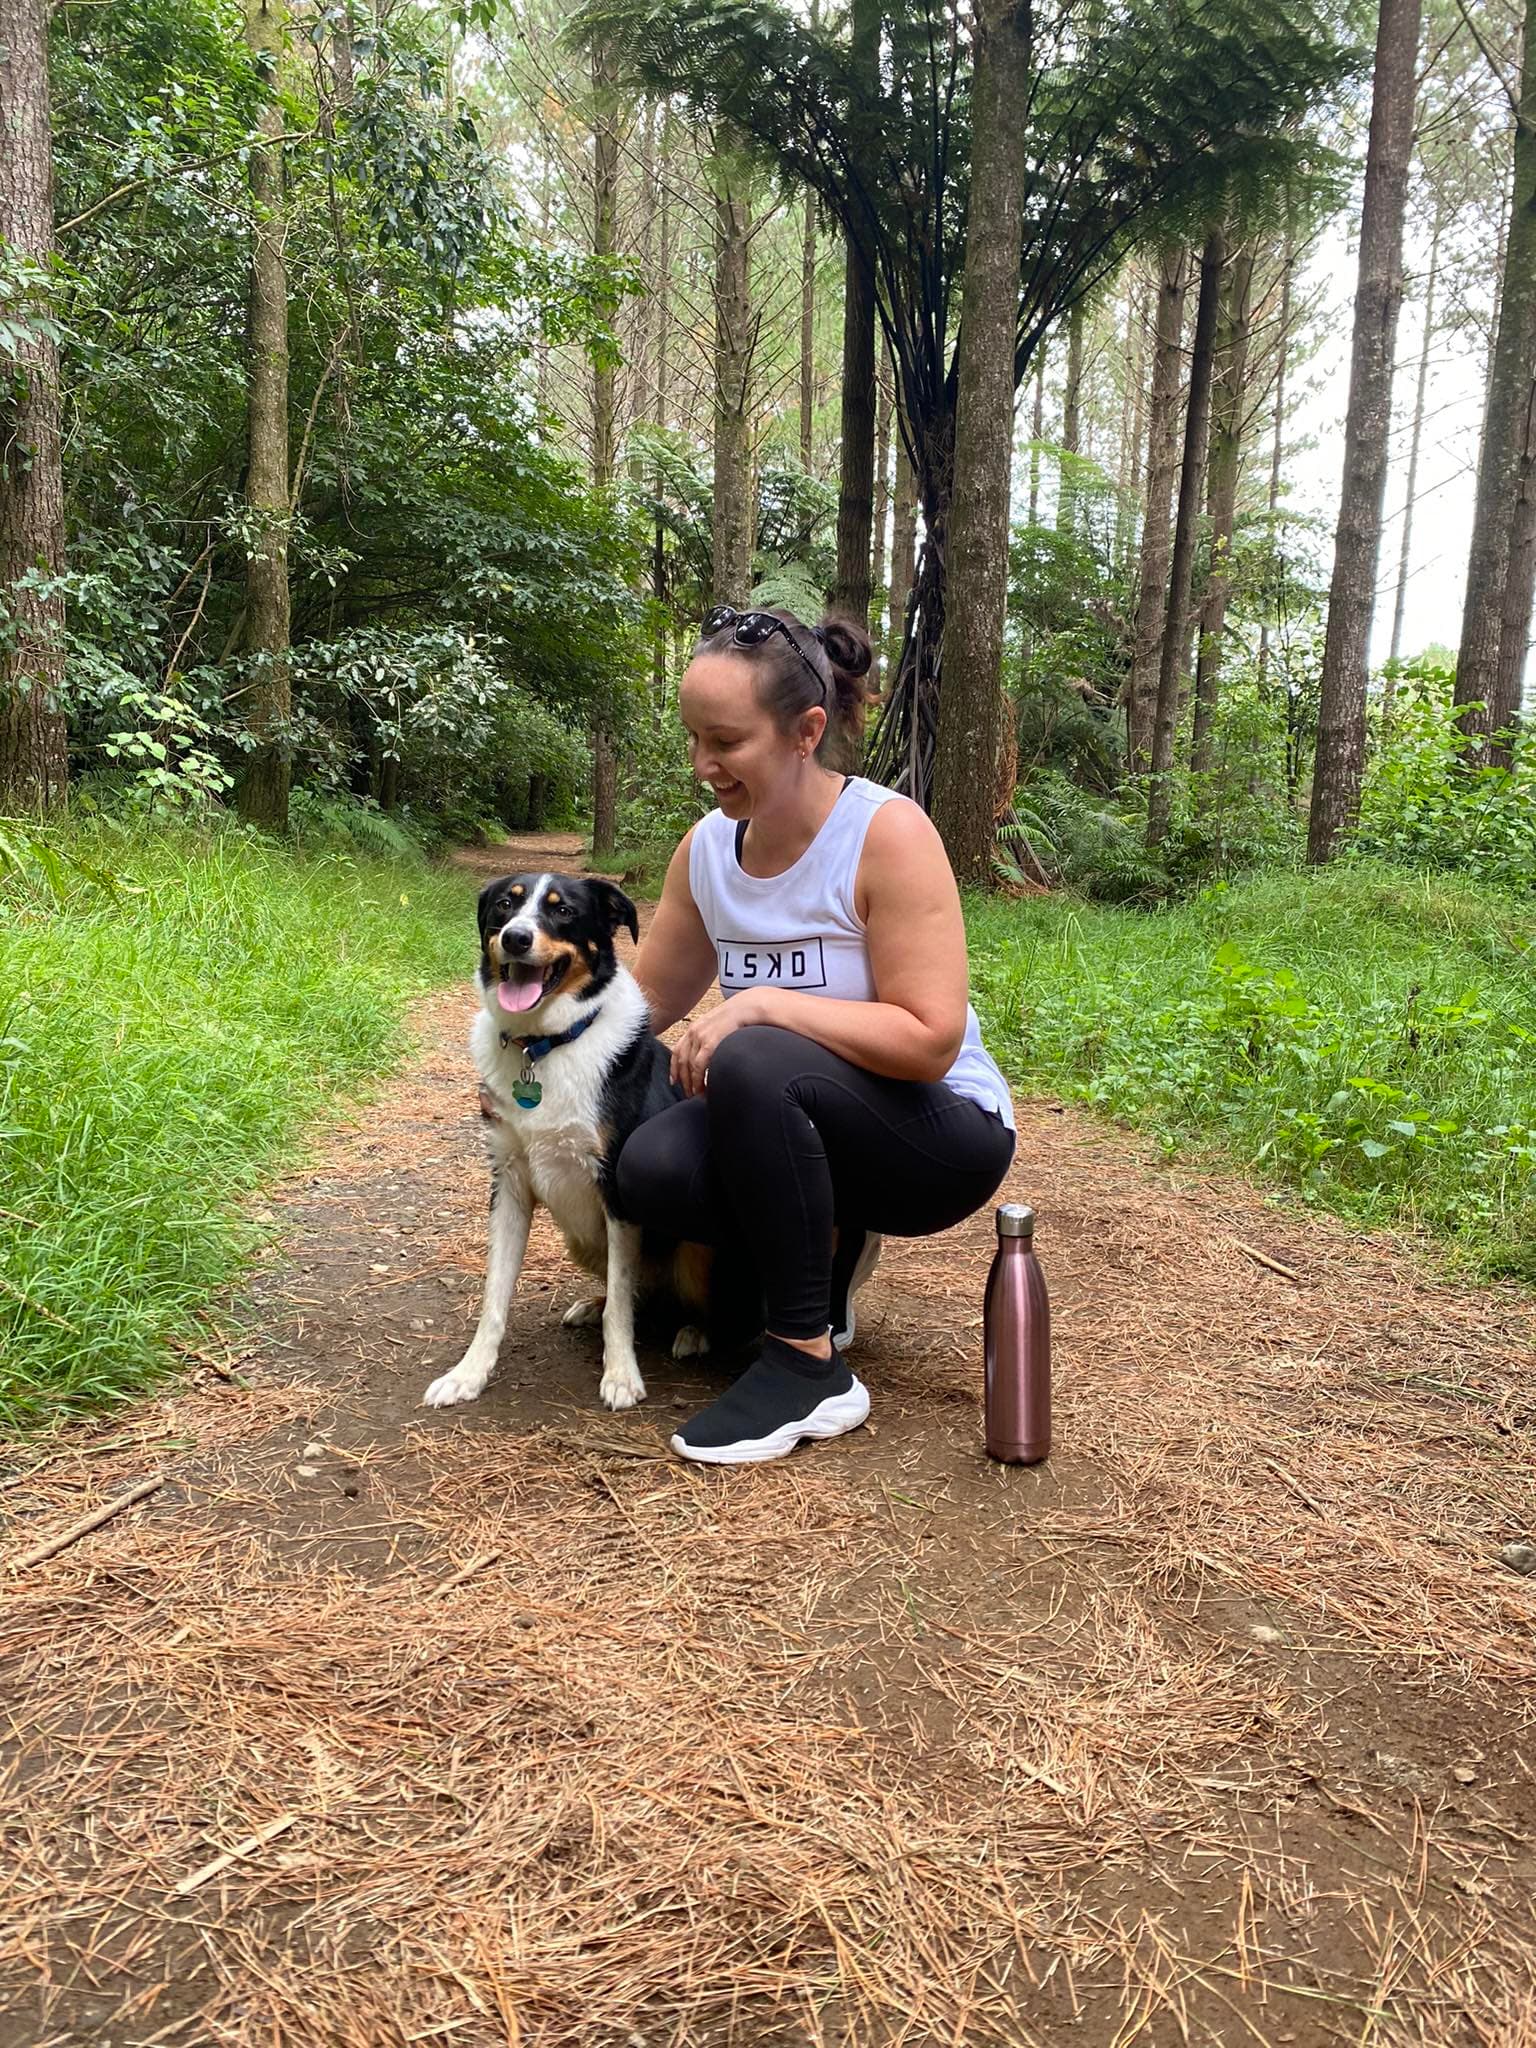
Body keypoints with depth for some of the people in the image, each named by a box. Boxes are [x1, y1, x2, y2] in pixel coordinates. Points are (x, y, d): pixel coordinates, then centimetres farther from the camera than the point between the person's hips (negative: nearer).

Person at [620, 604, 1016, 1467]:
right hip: (797, 1126, 6)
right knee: (651, 1170, -24)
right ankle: (823, 1249, 8)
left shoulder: (888, 833, -19)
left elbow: (931, 1041, -23)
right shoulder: (708, 846, -2)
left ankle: (810, 1365, -18)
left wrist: (763, 1006, -28)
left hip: (941, 1133, -5)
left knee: (752, 1066, -33)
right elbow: (650, 998, 8)